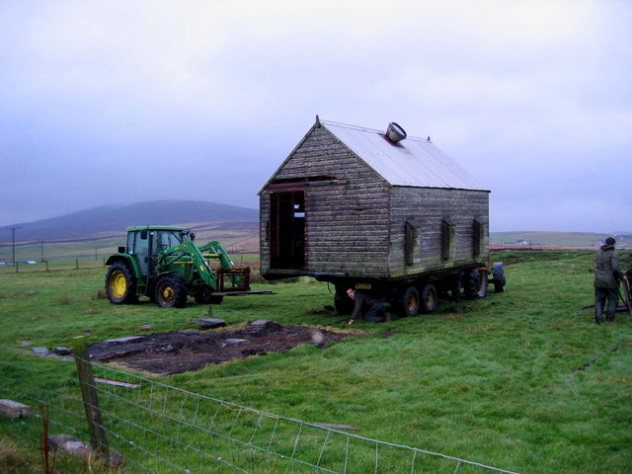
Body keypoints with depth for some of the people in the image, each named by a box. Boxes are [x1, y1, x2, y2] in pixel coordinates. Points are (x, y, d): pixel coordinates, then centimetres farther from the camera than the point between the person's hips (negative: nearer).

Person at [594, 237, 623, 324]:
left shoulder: (599, 252, 7)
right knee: (613, 299, 11)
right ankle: (609, 317, 12)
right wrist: (622, 276, -8)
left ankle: (598, 318, 3)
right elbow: (615, 268, -21)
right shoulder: (614, 254, -12)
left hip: (599, 281, 5)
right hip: (611, 281, -5)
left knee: (599, 300, 9)